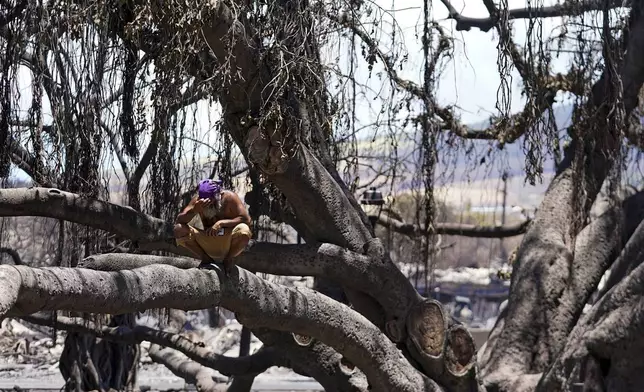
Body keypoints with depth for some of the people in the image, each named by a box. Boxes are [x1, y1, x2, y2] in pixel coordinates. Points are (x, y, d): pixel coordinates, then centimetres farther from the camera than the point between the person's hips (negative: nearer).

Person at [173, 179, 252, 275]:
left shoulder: (229, 197, -14)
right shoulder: (198, 201, -8)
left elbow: (246, 219, -20)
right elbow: (178, 221, -13)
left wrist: (221, 223, -30)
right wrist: (195, 210, -33)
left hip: (228, 242, -2)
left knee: (244, 231, -35)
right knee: (179, 230, -21)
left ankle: (228, 259, -2)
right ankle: (206, 259, 0)